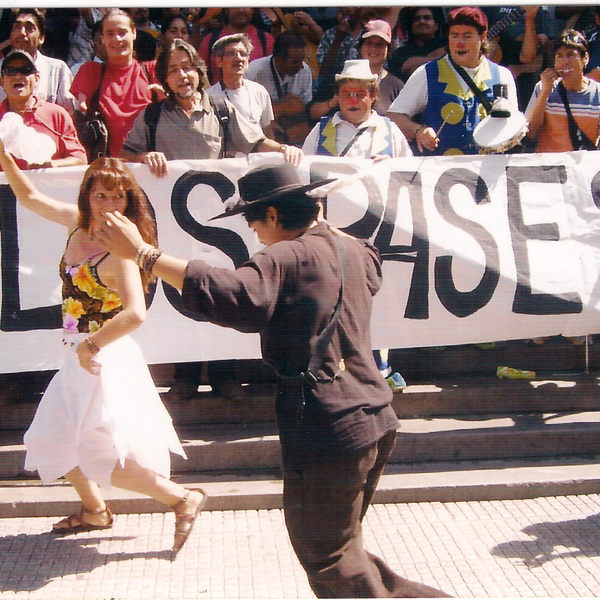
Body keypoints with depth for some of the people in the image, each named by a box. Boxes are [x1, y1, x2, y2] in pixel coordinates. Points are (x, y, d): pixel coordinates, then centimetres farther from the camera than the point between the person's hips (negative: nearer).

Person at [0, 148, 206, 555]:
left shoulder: (119, 252, -22)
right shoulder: (77, 223, 1)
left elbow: (135, 314, -36)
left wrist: (91, 345, -23)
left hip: (105, 360, -9)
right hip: (79, 358, 9)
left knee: (103, 457, -9)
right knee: (53, 443, 21)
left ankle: (183, 499, 7)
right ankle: (94, 510, 43)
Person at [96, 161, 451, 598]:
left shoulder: (287, 258, -15)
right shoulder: (354, 252, 11)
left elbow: (232, 295, -32)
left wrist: (143, 253, -29)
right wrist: (323, 226, 45)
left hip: (328, 431, -9)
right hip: (375, 419, 9)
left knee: (328, 561, 5)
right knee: (340, 546, 25)